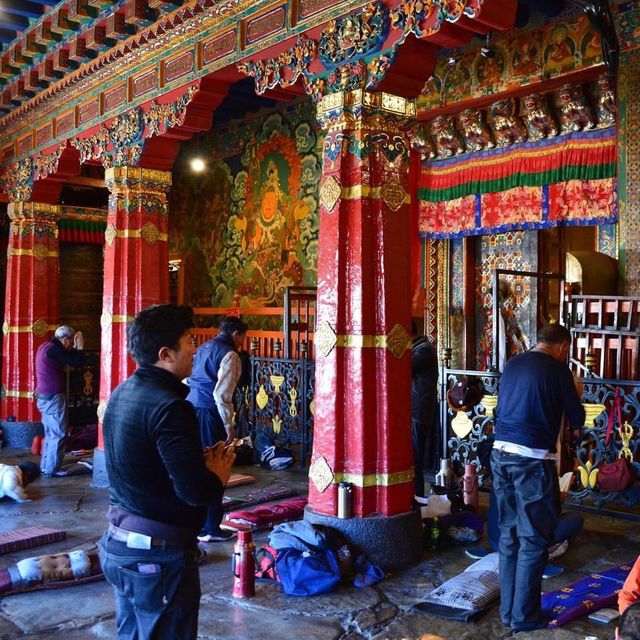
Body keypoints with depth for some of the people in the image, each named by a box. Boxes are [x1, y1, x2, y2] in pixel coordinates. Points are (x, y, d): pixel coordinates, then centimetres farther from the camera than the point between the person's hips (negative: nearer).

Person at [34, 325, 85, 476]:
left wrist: (75, 348, 13)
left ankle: (45, 467, 23)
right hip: (53, 397, -10)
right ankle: (50, 470, 1)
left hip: (44, 397, 10)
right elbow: (77, 363, -20)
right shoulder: (54, 349, -18)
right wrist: (80, 346, -8)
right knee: (58, 435, -2)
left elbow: (67, 359, 21)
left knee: (50, 434, 18)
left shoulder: (45, 346, 12)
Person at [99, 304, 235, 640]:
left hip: (118, 545, 9)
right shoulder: (169, 407, -24)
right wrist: (219, 471, -6)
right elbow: (197, 492, -27)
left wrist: (200, 460, 1)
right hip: (158, 556, -9)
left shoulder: (122, 394, 4)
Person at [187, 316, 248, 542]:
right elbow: (221, 395, -16)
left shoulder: (202, 349, 17)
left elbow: (185, 382, 17)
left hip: (190, 411, 8)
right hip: (208, 414, -8)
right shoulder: (229, 355, -9)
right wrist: (229, 426, -11)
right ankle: (210, 530, 8)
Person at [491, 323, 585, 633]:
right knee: (534, 539, 5)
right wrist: (574, 396, 19)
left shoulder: (512, 364, 12)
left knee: (509, 535, 14)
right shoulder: (557, 369, -5)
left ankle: (508, 610, 23)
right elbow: (577, 419, 0)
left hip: (501, 453, 6)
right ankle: (524, 616, 13)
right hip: (533, 459, -6)